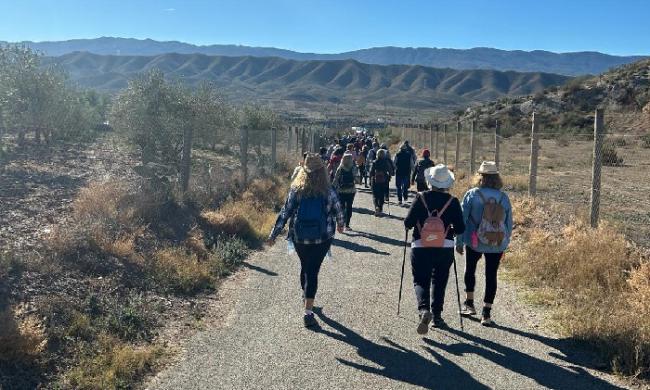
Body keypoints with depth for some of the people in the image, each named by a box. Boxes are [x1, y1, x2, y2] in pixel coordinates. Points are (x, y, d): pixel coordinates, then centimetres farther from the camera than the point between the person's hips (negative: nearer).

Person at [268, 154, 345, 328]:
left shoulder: (296, 191, -6)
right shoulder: (328, 192, -8)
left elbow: (285, 213, -6)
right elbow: (338, 212, 5)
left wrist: (274, 234, 1)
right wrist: (340, 225, 27)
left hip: (299, 237, 2)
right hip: (322, 238, -2)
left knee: (305, 267, 24)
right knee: (313, 271, 1)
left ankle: (305, 295, 48)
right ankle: (308, 312, -5)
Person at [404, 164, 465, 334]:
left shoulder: (421, 197, -7)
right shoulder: (453, 202, -3)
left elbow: (408, 223, -7)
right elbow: (460, 229, -2)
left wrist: (410, 225, 16)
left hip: (420, 248, -1)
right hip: (445, 248, 2)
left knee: (420, 281, 7)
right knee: (439, 282, 18)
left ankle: (424, 309, -17)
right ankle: (436, 316, 22)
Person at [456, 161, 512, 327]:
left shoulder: (472, 194, -9)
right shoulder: (504, 197, -1)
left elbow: (462, 219, -8)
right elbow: (509, 224, 6)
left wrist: (459, 241, 0)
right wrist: (505, 242, 18)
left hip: (475, 243, -2)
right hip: (497, 245, 2)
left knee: (470, 270, 21)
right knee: (491, 275, 9)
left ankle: (469, 303, 26)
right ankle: (486, 313, 10)